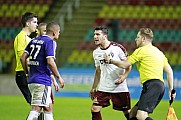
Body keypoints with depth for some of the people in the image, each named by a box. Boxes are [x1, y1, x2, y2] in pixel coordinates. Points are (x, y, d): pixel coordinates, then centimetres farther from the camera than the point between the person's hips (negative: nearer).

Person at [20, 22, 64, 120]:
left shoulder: (34, 41, 14)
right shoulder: (49, 42, -9)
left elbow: (23, 57, 11)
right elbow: (50, 62, -18)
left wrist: (27, 73, 19)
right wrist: (59, 77, -8)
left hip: (32, 79, 8)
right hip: (42, 80, -8)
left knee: (48, 108, 12)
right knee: (36, 108, -9)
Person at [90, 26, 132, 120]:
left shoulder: (117, 48, -10)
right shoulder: (96, 52, 8)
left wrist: (124, 76, -24)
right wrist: (94, 88, 18)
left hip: (119, 87, -4)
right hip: (103, 88, 5)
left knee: (127, 112, 2)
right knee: (95, 109, -8)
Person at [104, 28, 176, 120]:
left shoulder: (141, 50, 0)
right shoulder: (159, 52, 24)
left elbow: (124, 65, 2)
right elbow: (169, 71, 21)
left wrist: (110, 60, 18)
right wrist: (171, 89, 22)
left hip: (151, 84, -9)